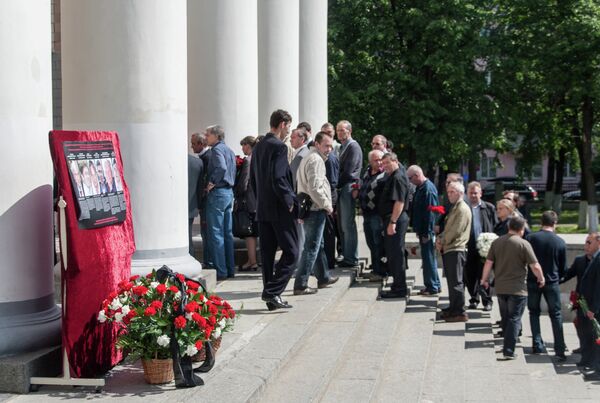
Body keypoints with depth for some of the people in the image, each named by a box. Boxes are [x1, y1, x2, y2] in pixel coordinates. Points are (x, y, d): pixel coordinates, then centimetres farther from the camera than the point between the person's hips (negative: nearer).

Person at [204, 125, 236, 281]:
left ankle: (221, 271, -5)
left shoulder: (217, 149, -12)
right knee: (227, 233, 12)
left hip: (218, 193, -9)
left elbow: (221, 168, -29)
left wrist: (212, 183, -18)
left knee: (216, 233, -5)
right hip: (229, 192, 9)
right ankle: (230, 269, 15)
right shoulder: (230, 151, 17)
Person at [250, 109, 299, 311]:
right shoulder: (279, 147, -14)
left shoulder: (258, 147, 13)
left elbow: (253, 179, 17)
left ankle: (271, 297, 13)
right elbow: (278, 179, -21)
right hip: (280, 210, -9)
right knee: (290, 252, -3)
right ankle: (272, 292, -10)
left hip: (262, 210, 9)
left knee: (267, 254, 9)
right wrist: (289, 202, -12)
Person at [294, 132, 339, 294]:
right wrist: (327, 205, -14)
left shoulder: (308, 158, 19)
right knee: (311, 248, -8)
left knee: (318, 245, 21)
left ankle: (323, 278, 34)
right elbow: (315, 188, -24)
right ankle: (300, 285, -7)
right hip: (316, 209, -11)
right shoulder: (316, 160, -15)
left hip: (308, 207, 11)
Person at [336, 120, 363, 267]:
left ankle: (351, 258, -5)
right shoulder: (343, 147, 20)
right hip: (341, 189, 9)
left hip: (349, 188, -9)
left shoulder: (353, 146, -8)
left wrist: (337, 184, -10)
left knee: (348, 225, -8)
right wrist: (337, 186, 7)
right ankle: (346, 255, 17)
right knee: (343, 225, 11)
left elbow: (348, 171, -15)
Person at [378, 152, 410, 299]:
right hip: (392, 220, 10)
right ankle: (398, 286, 19)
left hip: (396, 220, -10)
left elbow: (399, 202, -23)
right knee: (393, 253, 13)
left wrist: (393, 222, -25)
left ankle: (399, 289, -4)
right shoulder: (393, 175, 14)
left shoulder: (398, 178, -15)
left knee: (396, 254, -7)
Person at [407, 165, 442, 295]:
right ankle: (435, 285, 25)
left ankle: (432, 287, 3)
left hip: (427, 231, -10)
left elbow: (430, 212, -22)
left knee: (429, 259, -3)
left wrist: (426, 233, -21)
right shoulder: (421, 187, 12)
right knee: (428, 258, 16)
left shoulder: (428, 189, -19)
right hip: (423, 231, 10)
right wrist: (419, 230, 20)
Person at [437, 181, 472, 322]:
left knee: (456, 282, -8)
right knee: (451, 281, 15)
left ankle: (460, 313, -6)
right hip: (449, 249, 10)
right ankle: (453, 309, 23)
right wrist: (440, 238, 6)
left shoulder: (463, 209, -12)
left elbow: (456, 231, -18)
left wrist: (442, 242, -8)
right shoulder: (454, 208, 20)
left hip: (456, 250, -10)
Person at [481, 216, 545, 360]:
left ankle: (508, 346, 27)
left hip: (500, 288, 5)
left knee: (505, 318, 17)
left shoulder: (496, 242, 3)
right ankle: (508, 351, -5)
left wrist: (484, 279, 16)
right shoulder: (523, 244, -11)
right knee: (514, 319, 0)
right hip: (517, 289, -5)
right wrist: (541, 279, 6)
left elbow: (488, 263, 4)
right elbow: (535, 266, -11)